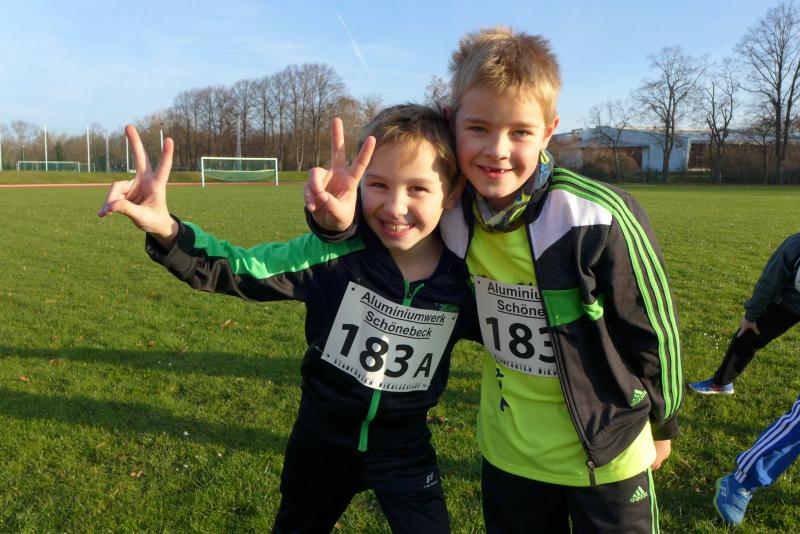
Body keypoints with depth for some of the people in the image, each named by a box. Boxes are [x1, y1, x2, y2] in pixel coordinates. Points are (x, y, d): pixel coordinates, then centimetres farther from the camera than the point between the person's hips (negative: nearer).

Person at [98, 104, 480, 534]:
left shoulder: (461, 282, -17)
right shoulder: (336, 252, -23)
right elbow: (242, 270, -24)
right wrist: (167, 231, -39)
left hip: (403, 451, 0)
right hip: (320, 439, 1)